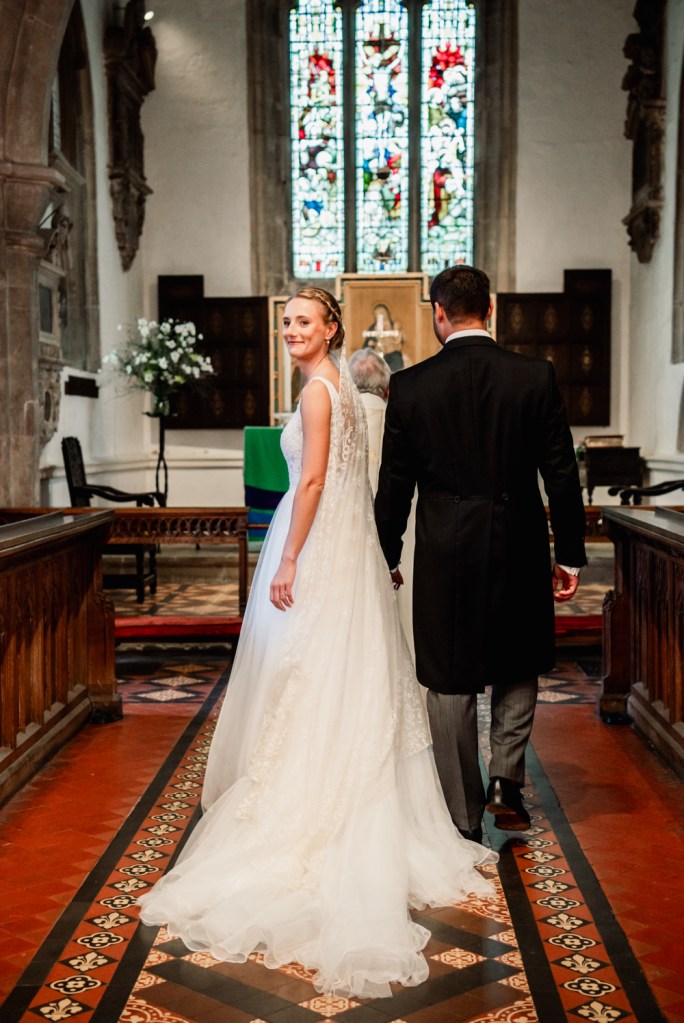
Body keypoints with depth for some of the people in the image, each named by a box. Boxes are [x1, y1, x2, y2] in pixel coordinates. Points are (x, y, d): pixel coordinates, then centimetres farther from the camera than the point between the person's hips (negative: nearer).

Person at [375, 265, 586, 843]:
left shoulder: (410, 386, -5)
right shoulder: (536, 377, -5)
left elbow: (394, 485, 0)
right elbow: (562, 475, -3)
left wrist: (387, 557, 12)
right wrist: (570, 555, 7)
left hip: (443, 555, 0)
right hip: (519, 550, 1)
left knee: (450, 685, 9)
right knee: (518, 665, 23)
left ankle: (464, 819, 17)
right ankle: (507, 781, 11)